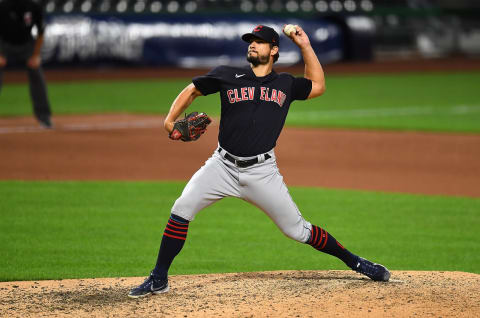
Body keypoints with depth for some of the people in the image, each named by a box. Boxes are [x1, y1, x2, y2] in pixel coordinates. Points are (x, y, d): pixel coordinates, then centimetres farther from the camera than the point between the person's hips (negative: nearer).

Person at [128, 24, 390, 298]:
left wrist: (305, 47, 15)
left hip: (262, 171, 0)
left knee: (297, 230, 0)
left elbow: (318, 86, 23)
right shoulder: (228, 75, 4)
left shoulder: (285, 84, 10)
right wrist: (171, 120, -4)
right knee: (181, 209, -17)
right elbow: (192, 91, 12)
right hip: (224, 165, 0)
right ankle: (158, 280, -10)